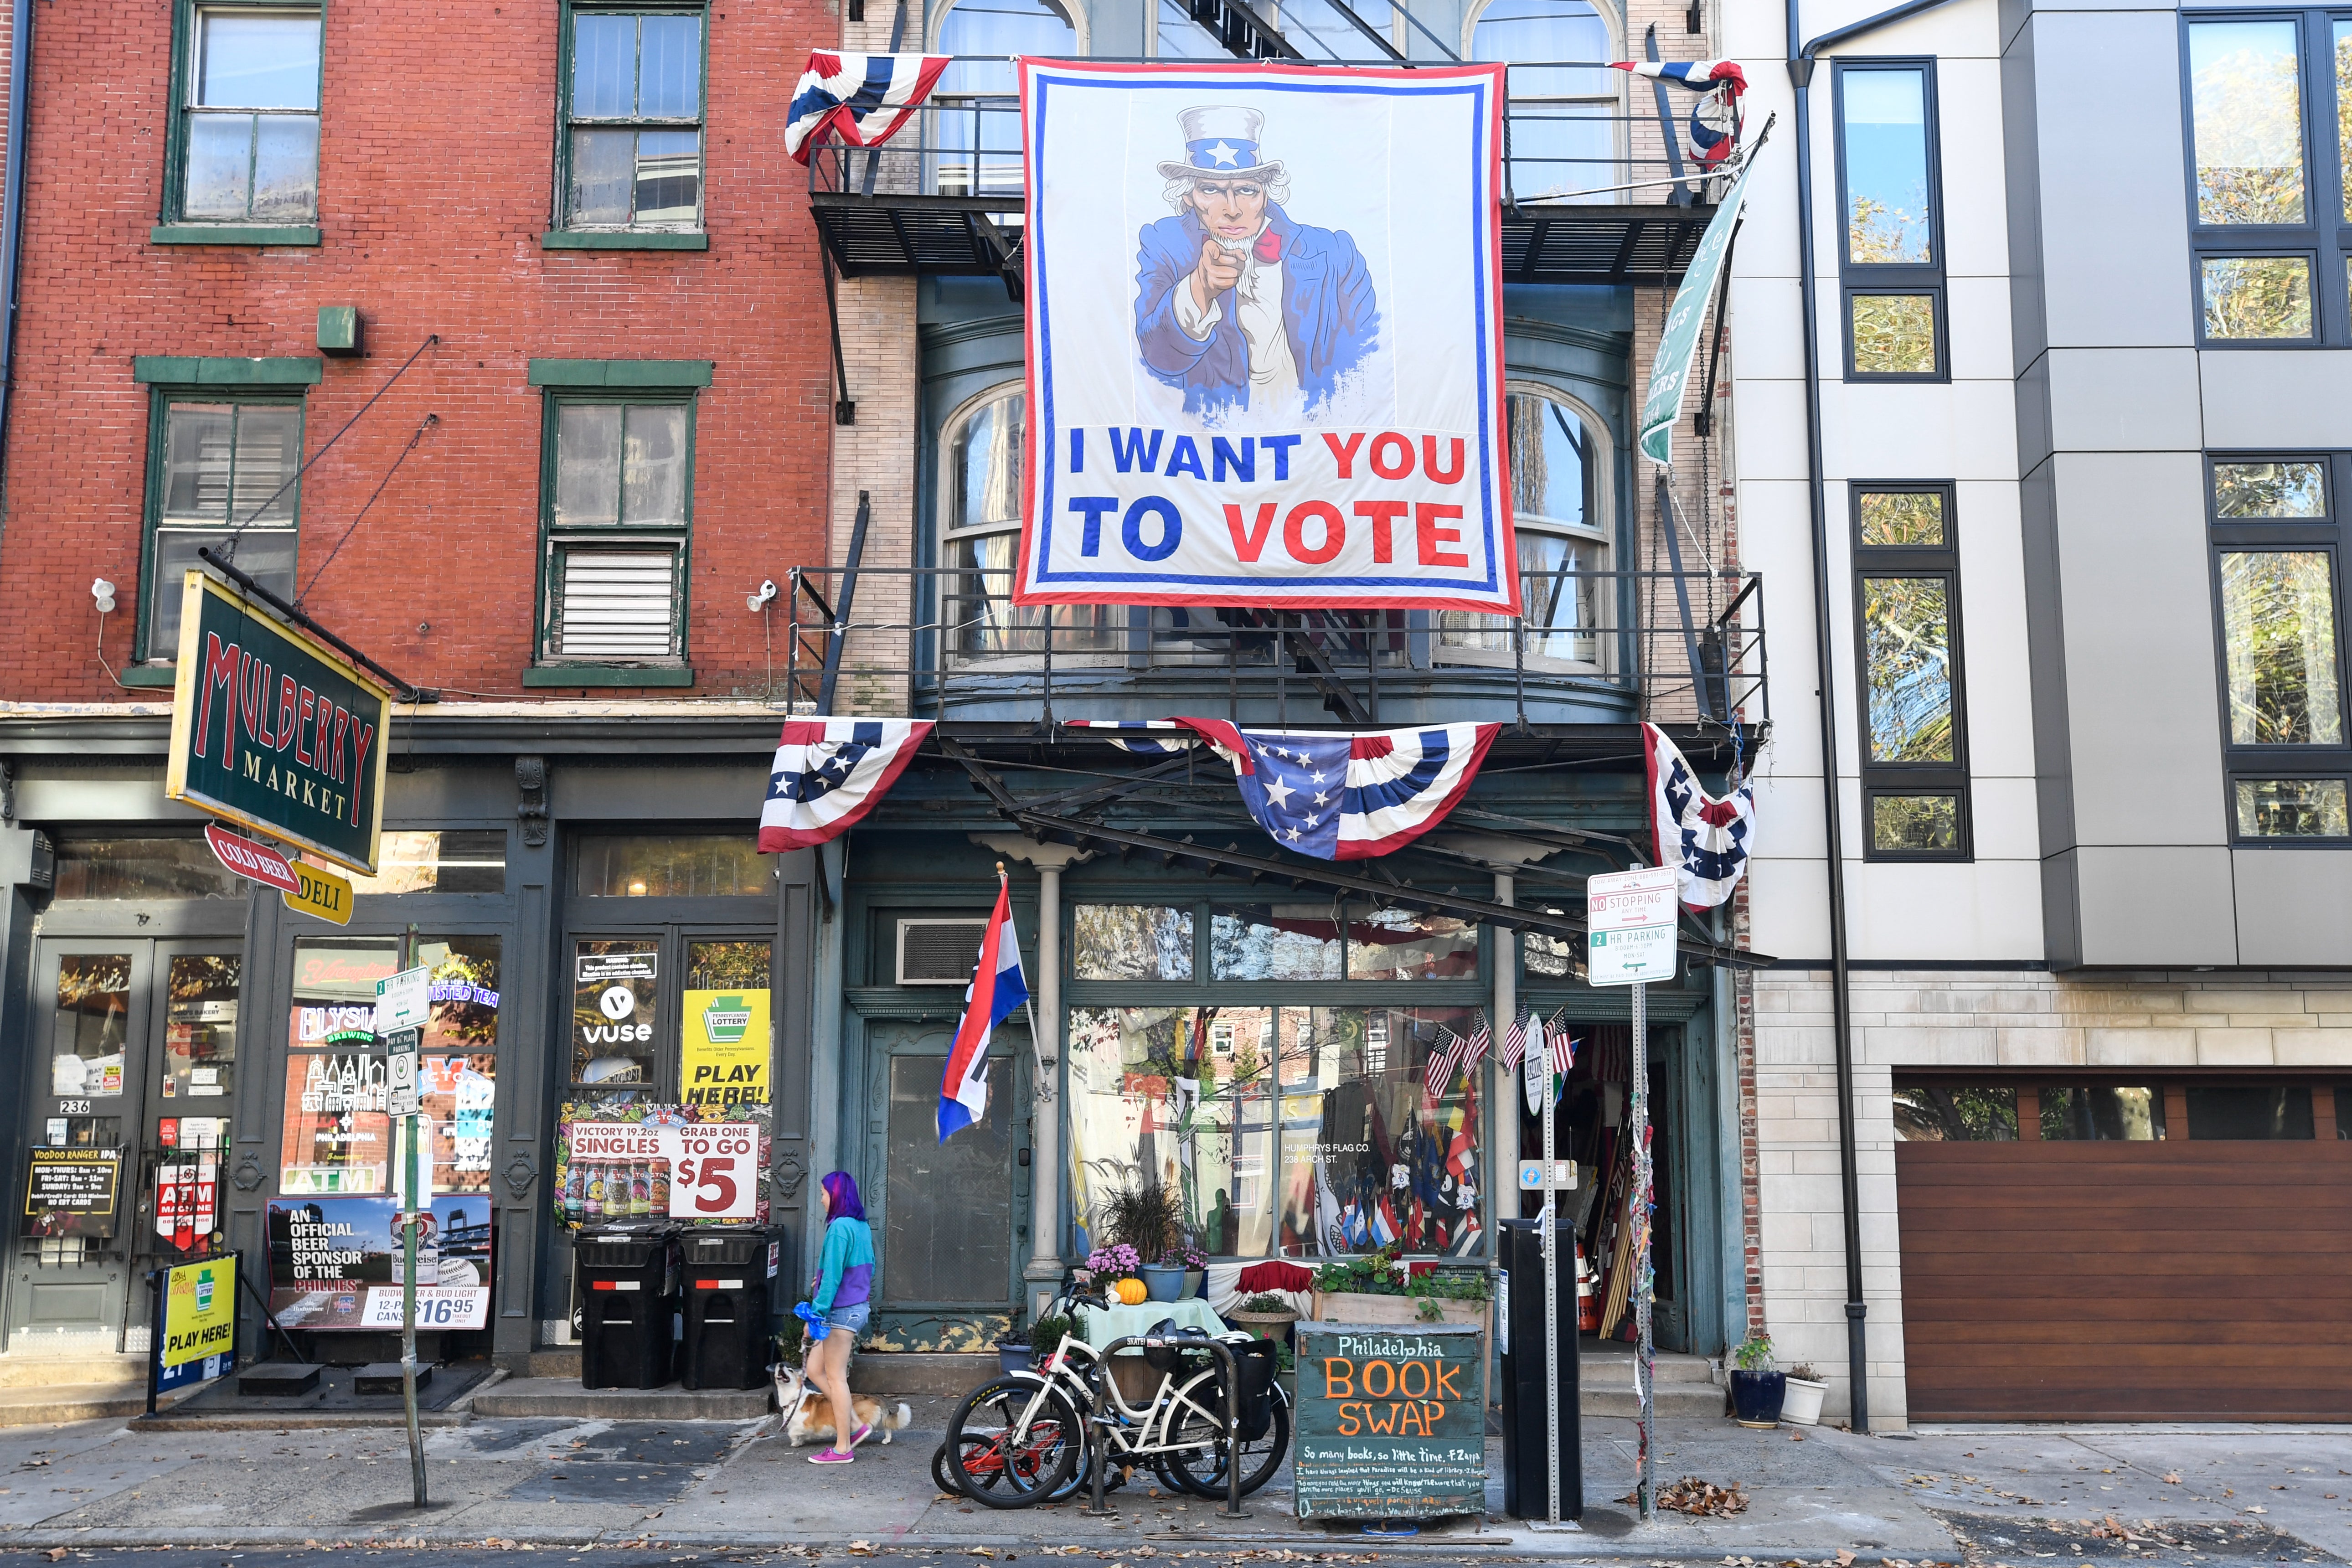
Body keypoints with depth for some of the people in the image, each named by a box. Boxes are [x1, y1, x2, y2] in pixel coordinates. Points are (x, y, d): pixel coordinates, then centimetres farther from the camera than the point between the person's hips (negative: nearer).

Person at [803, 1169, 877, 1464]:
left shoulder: (840, 1227, -17)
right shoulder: (862, 1226, 12)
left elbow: (832, 1276, -20)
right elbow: (868, 1268, 19)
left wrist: (816, 1313, -18)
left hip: (841, 1310, -9)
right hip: (859, 1306, 9)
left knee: (835, 1377, -1)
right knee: (815, 1370, 14)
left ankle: (842, 1448, 5)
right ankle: (855, 1426, 14)